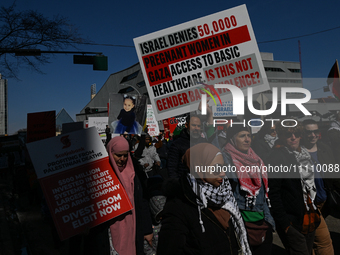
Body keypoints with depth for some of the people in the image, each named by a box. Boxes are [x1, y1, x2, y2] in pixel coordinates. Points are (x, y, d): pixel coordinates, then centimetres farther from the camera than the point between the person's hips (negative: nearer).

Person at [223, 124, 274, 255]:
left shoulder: (255, 159, 12)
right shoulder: (226, 159, -10)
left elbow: (264, 190, 17)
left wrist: (268, 217, 14)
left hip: (263, 222, 7)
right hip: (243, 223, -7)